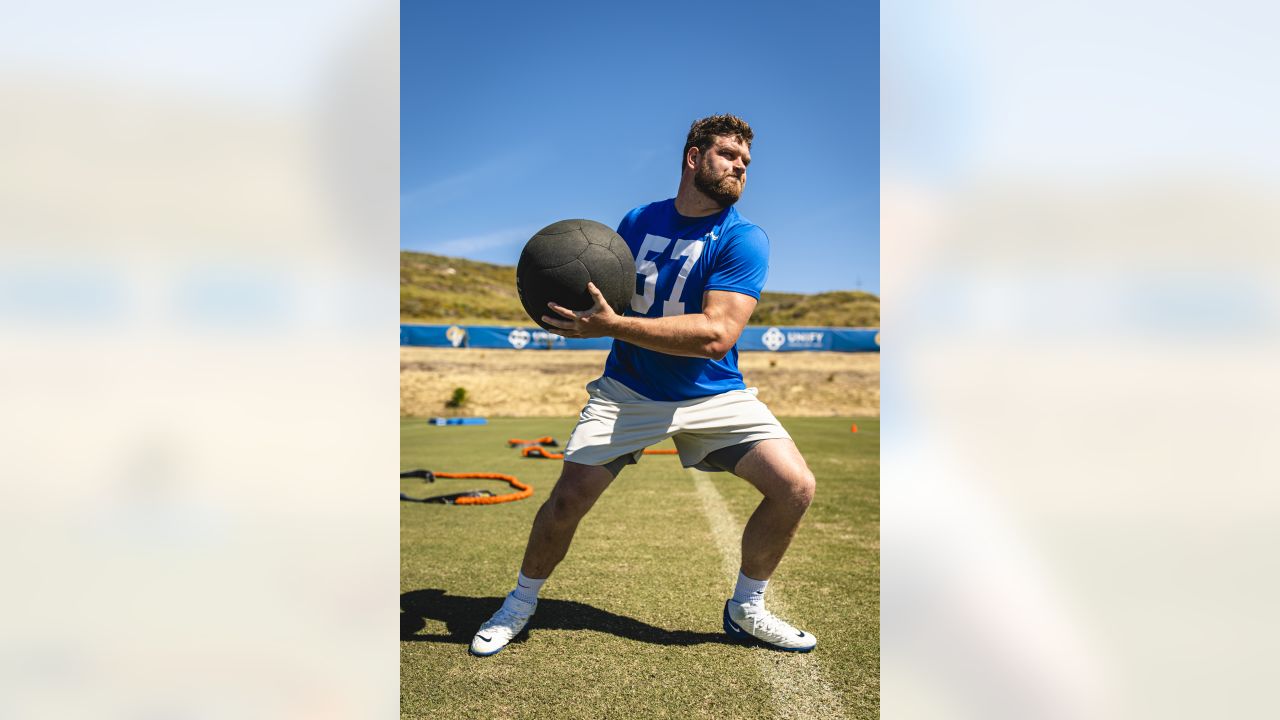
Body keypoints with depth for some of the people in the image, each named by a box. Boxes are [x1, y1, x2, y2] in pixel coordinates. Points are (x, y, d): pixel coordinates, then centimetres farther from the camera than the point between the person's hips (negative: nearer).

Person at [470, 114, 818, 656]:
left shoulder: (744, 239, -10)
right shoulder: (638, 221, 2)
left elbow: (717, 335, -25)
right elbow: (606, 295, 16)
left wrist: (612, 326, -32)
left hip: (715, 395, -1)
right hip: (629, 389, 1)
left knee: (795, 487, -15)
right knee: (568, 498, -8)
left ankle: (746, 609, 11)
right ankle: (520, 604, 22)